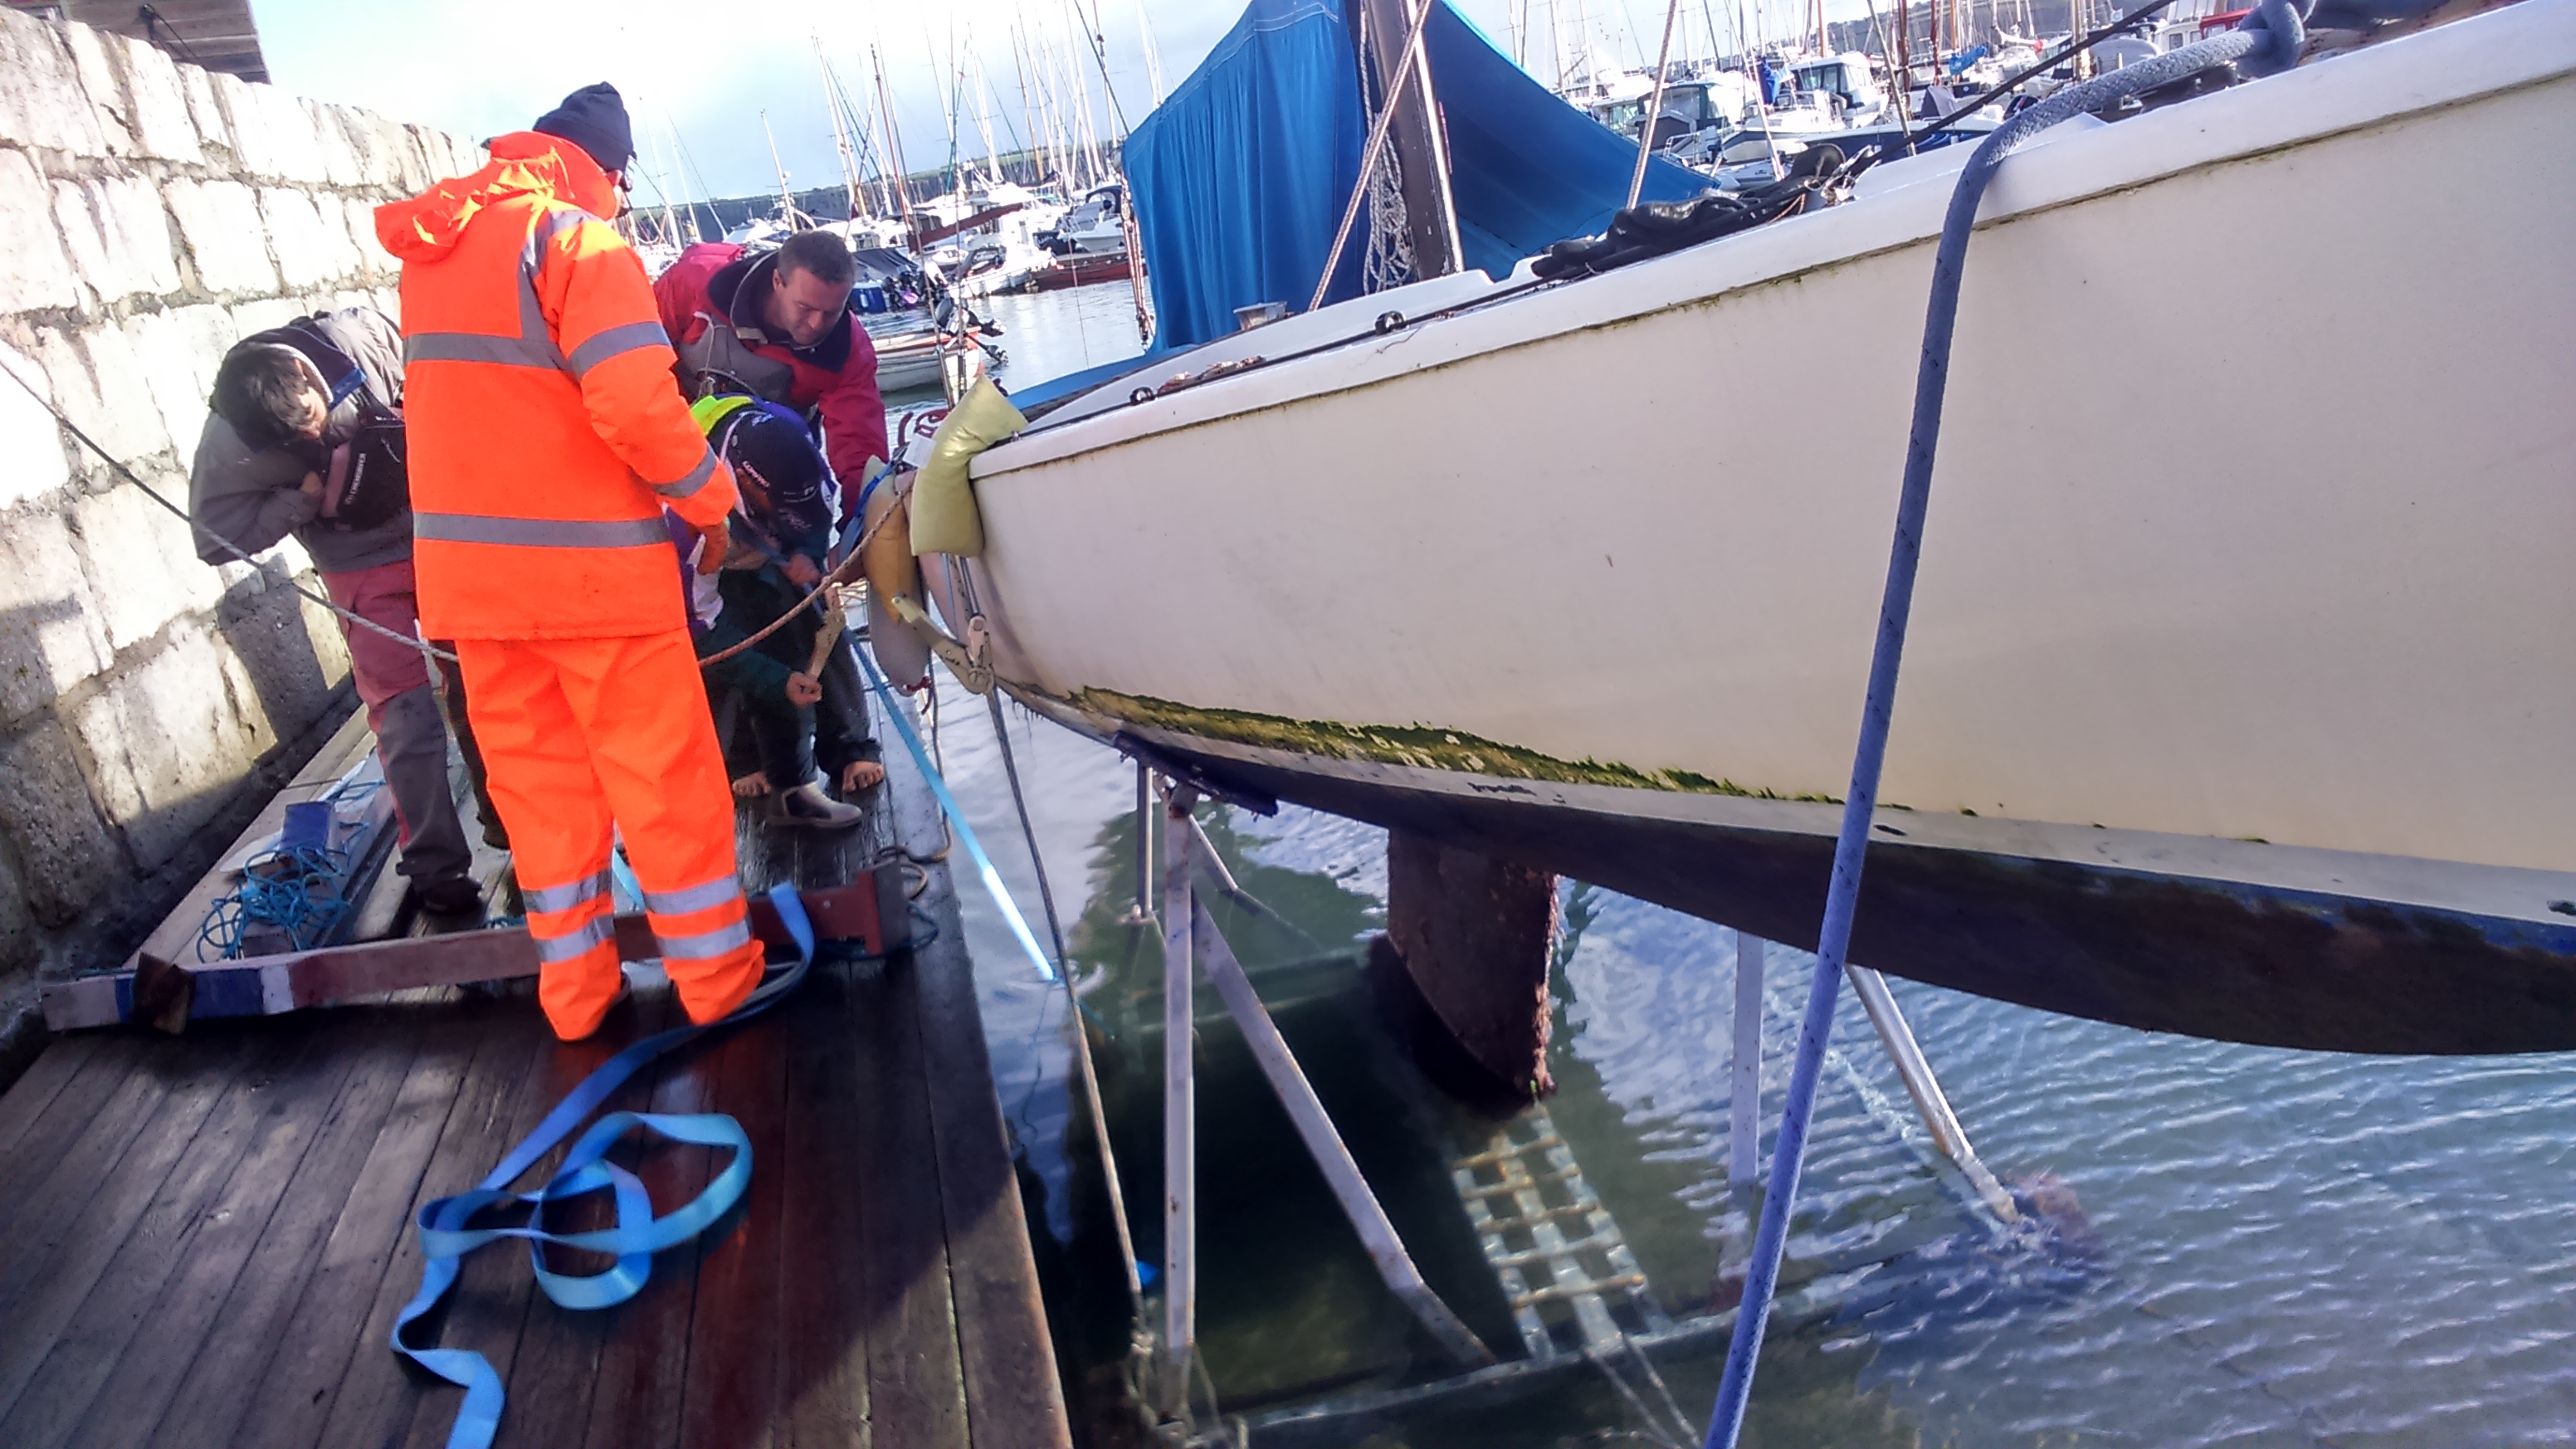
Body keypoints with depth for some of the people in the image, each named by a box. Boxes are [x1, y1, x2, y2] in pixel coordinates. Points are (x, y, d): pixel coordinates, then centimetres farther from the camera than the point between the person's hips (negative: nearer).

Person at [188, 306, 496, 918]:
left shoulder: (360, 335, -18)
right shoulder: (231, 445, -20)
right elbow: (218, 539, -13)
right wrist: (306, 495, -22)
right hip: (366, 571, -2)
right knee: (408, 711, -8)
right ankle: (435, 868, 1)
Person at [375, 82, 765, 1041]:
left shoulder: (433, 246, 12)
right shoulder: (578, 240, -13)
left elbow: (481, 397, 14)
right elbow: (637, 405, -23)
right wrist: (709, 496, -8)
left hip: (467, 565, 7)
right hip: (590, 564, -7)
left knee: (533, 779, 14)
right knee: (664, 775, 5)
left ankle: (575, 989, 24)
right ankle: (717, 975, 16)